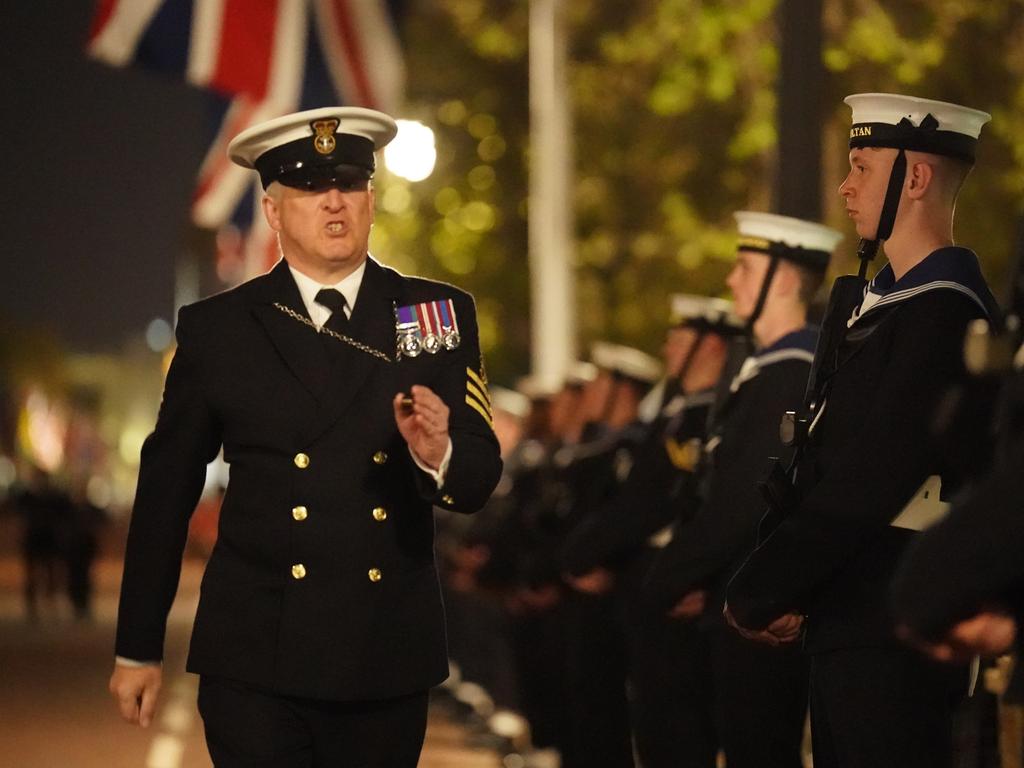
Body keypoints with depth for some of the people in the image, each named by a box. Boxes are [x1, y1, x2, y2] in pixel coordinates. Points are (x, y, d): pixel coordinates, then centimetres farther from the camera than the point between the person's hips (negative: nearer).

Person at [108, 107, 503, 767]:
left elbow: (479, 481, 1)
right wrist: (138, 648, 9)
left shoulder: (441, 315, 5)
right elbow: (165, 491, 7)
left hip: (389, 663, 2)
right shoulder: (215, 329, 2)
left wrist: (438, 457, -23)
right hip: (257, 665, -2)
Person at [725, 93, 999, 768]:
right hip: (848, 621, 10)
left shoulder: (943, 316, -16)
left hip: (893, 636, -10)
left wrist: (757, 594, -12)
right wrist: (781, 590, 3)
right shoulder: (882, 301, 16)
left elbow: (866, 485, -21)